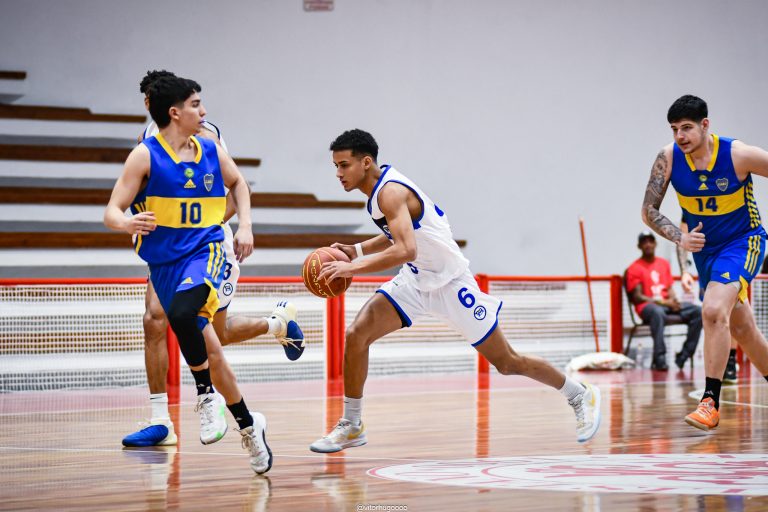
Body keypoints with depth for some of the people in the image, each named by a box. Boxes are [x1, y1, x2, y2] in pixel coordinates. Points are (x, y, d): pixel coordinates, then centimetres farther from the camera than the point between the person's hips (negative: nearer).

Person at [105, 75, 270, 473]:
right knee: (209, 351, 6)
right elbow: (111, 212, -9)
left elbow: (237, 183, 25)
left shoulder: (211, 151, 4)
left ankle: (205, 396, -17)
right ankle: (248, 425, 23)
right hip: (165, 262, 0)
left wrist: (245, 226, 12)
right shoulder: (146, 155, -6)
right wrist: (128, 223, -32)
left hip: (205, 251, 0)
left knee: (181, 314, -33)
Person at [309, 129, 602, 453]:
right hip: (416, 281, 9)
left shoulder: (390, 192, -26)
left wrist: (353, 268, -37)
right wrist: (356, 251, 6)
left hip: (450, 283, -8)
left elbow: (405, 250, -39)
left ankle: (581, 395, 22)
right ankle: (351, 426, 2)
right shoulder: (378, 188, 3)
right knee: (356, 336, -8)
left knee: (507, 362, 1)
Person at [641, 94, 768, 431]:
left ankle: (711, 402, -21)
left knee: (713, 311, -26)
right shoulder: (668, 158, -14)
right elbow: (649, 210, -8)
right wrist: (680, 238, -23)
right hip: (704, 248, 5)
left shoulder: (739, 155, -24)